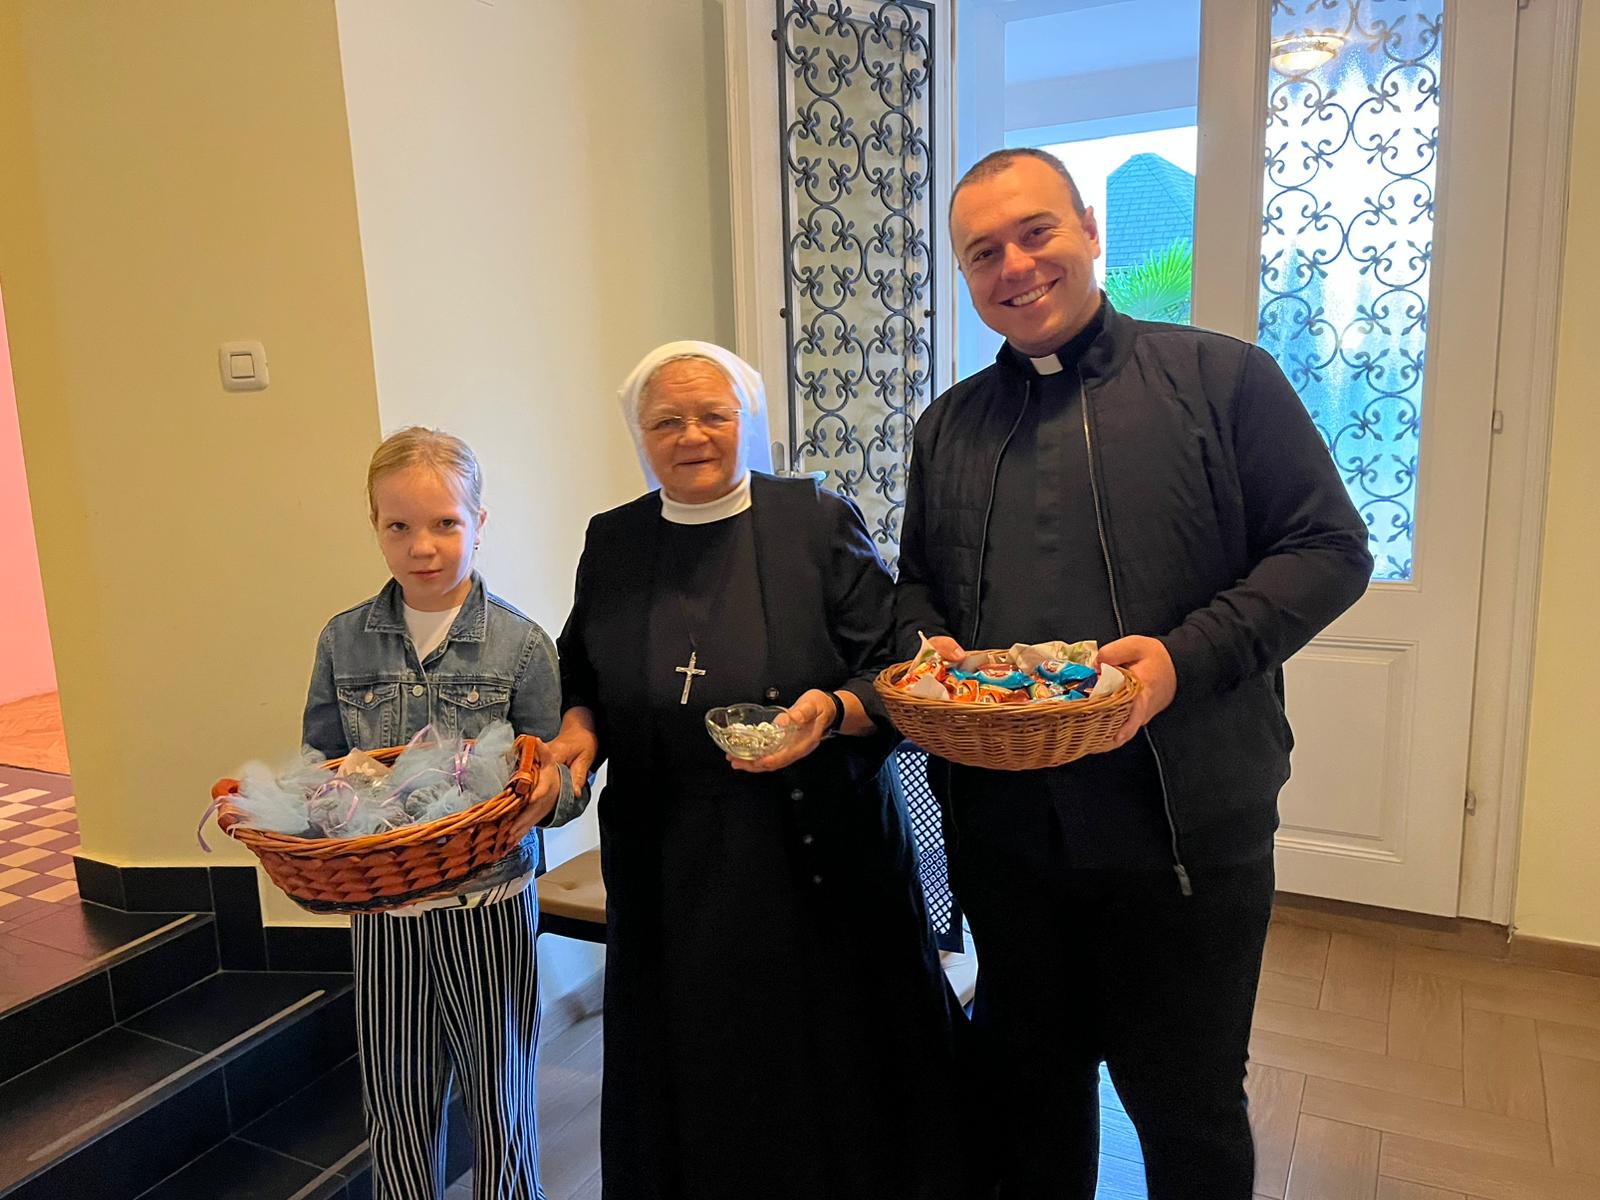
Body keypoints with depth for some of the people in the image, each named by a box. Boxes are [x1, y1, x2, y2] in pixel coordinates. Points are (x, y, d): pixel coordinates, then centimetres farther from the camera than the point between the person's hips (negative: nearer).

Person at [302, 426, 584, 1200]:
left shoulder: (520, 645, -10)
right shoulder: (343, 642, -2)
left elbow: (555, 779, -7)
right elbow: (319, 764, 7)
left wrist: (551, 791, -29)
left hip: (488, 908, -2)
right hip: (381, 909, 3)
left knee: (498, 1105, 15)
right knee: (395, 1107, 18)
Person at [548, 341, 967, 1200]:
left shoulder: (818, 524, -4)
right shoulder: (612, 545, 5)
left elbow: (896, 676, -4)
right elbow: (581, 682, 15)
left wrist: (834, 711, -23)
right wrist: (578, 734, -5)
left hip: (818, 862, -2)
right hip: (670, 874, 3)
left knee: (830, 1070, 10)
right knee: (691, 1084, 15)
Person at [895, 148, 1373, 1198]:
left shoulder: (1223, 378, -3)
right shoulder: (948, 426, 10)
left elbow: (1330, 547, -5)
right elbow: (918, 583, 18)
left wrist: (1188, 655, -20)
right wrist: (929, 648, -5)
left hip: (1186, 825, -3)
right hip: (999, 825, 4)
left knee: (1188, 1103, 14)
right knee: (1031, 1082, 22)